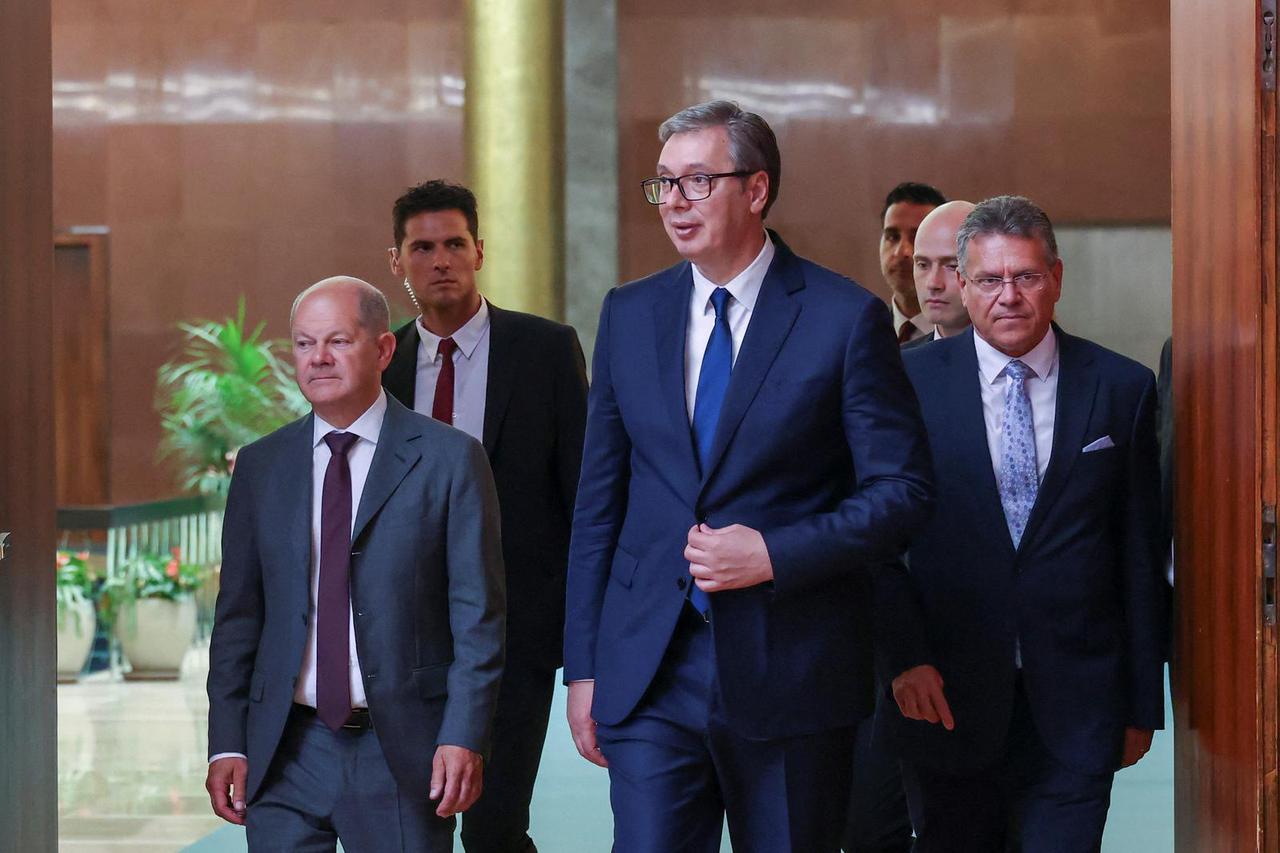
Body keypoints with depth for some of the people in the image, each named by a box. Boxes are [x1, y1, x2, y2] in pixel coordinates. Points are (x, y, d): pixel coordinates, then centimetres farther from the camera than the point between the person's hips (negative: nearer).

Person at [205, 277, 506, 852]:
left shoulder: (450, 460, -2)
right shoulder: (260, 466, 9)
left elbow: (478, 617, -4)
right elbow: (238, 615, 10)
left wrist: (464, 738, -12)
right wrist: (227, 742, 2)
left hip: (402, 754, -3)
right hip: (286, 755, 3)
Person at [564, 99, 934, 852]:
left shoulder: (846, 319, -5)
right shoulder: (631, 314, 8)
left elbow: (903, 491, -5)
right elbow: (600, 499, 10)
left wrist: (775, 554, -18)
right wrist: (584, 667, 6)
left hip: (790, 673, -2)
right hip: (649, 672, 3)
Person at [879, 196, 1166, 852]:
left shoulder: (1123, 389, 3)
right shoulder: (912, 381, 1)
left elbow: (1140, 556, 6)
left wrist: (1143, 701, 7)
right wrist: (906, 657, -10)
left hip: (1075, 704, 0)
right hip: (945, 696, 0)